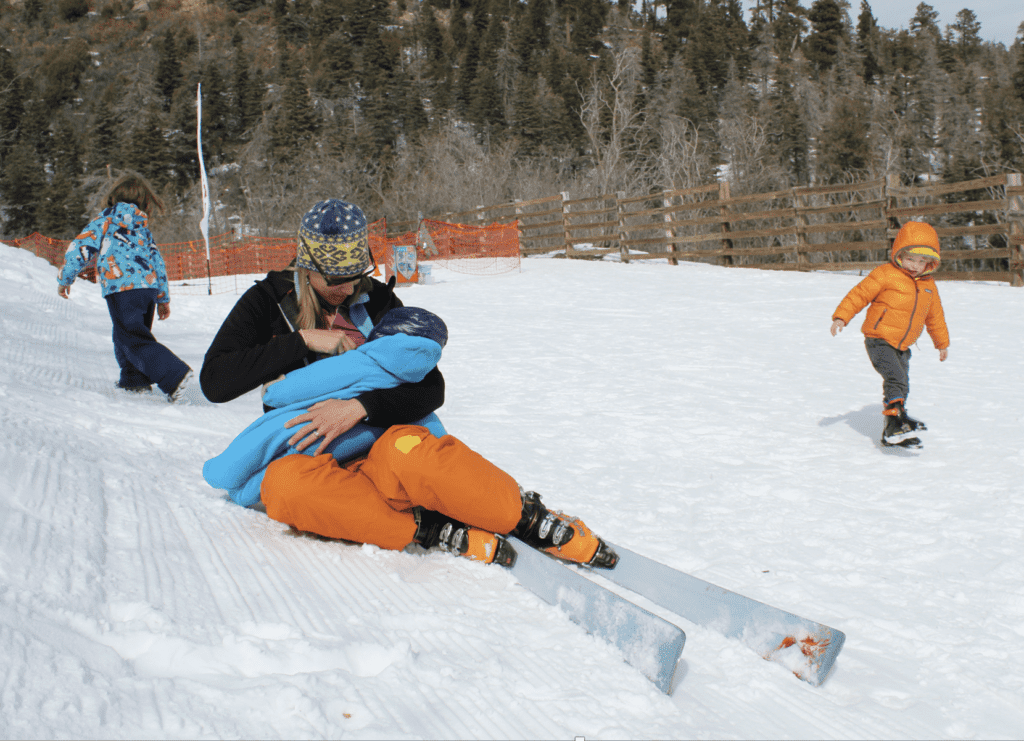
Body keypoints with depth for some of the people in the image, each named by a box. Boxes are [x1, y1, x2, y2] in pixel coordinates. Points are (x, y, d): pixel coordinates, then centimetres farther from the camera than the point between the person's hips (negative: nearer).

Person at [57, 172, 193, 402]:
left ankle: (174, 374, -26)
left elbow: (81, 248, 2)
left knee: (133, 339, -10)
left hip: (122, 288, -6)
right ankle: (134, 380, 27)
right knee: (129, 335, 23)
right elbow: (157, 261, 22)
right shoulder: (142, 226, 22)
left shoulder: (106, 219, 6)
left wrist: (65, 278, 13)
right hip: (149, 286, 6)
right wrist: (163, 297, 27)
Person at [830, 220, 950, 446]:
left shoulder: (929, 286, 11)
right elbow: (860, 294, -9)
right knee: (896, 377, -25)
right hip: (879, 340, -7)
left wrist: (942, 342, 31)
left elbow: (935, 316, 24)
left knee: (901, 385, 10)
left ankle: (893, 433, 18)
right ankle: (894, 419, -30)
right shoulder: (886, 274, -10)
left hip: (902, 346, 7)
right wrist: (841, 316, -19)